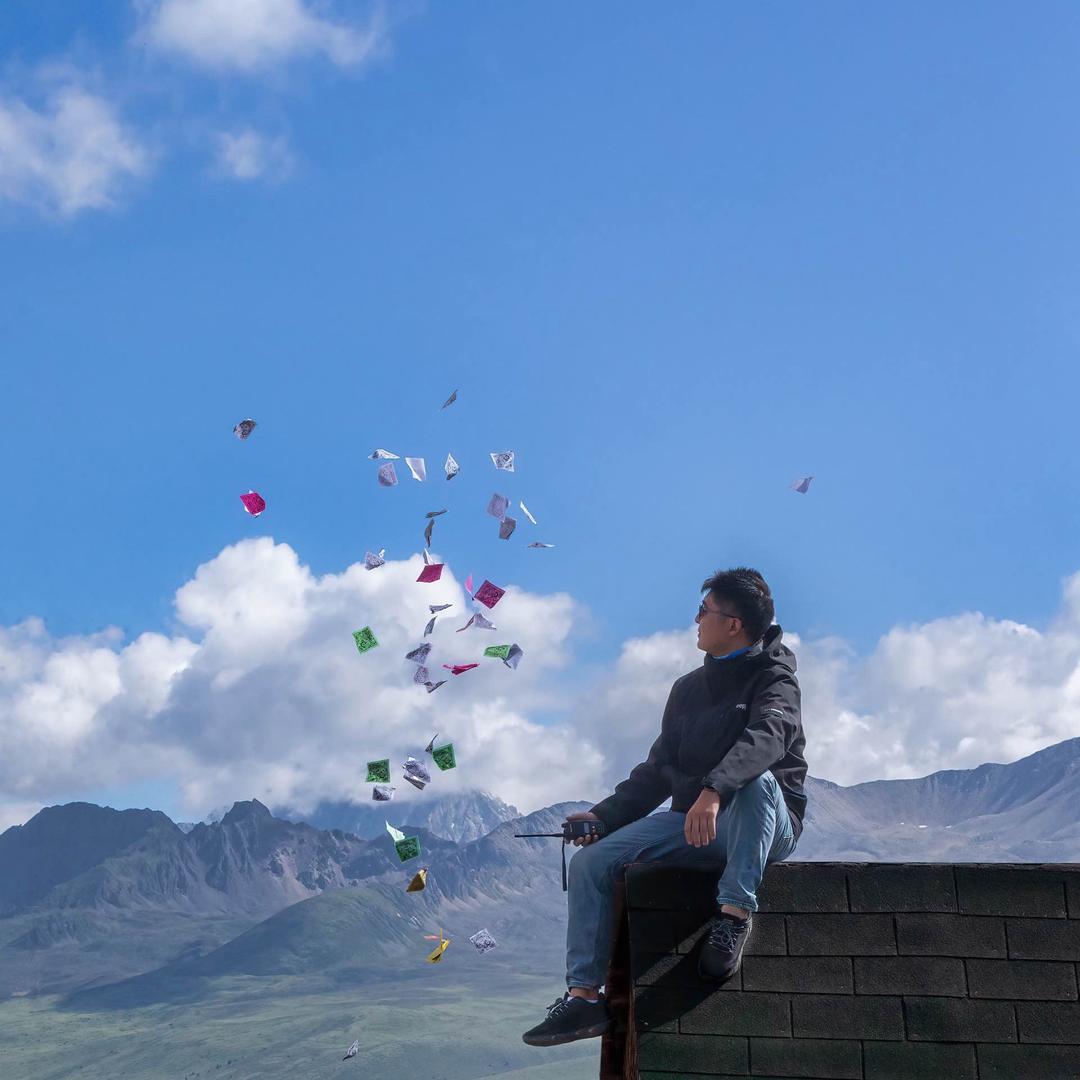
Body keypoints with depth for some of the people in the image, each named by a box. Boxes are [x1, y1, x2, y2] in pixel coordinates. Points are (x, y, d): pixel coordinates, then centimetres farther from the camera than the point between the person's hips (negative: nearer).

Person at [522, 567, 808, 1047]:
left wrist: (714, 791, -44)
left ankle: (735, 914, -32)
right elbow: (658, 768, 18)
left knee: (755, 779, -40)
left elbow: (768, 735, -27)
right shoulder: (688, 688, 17)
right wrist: (605, 814, 3)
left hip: (766, 826, -6)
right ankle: (584, 995, -12)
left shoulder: (772, 678, -4)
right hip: (692, 824, 6)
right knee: (591, 859, -11)